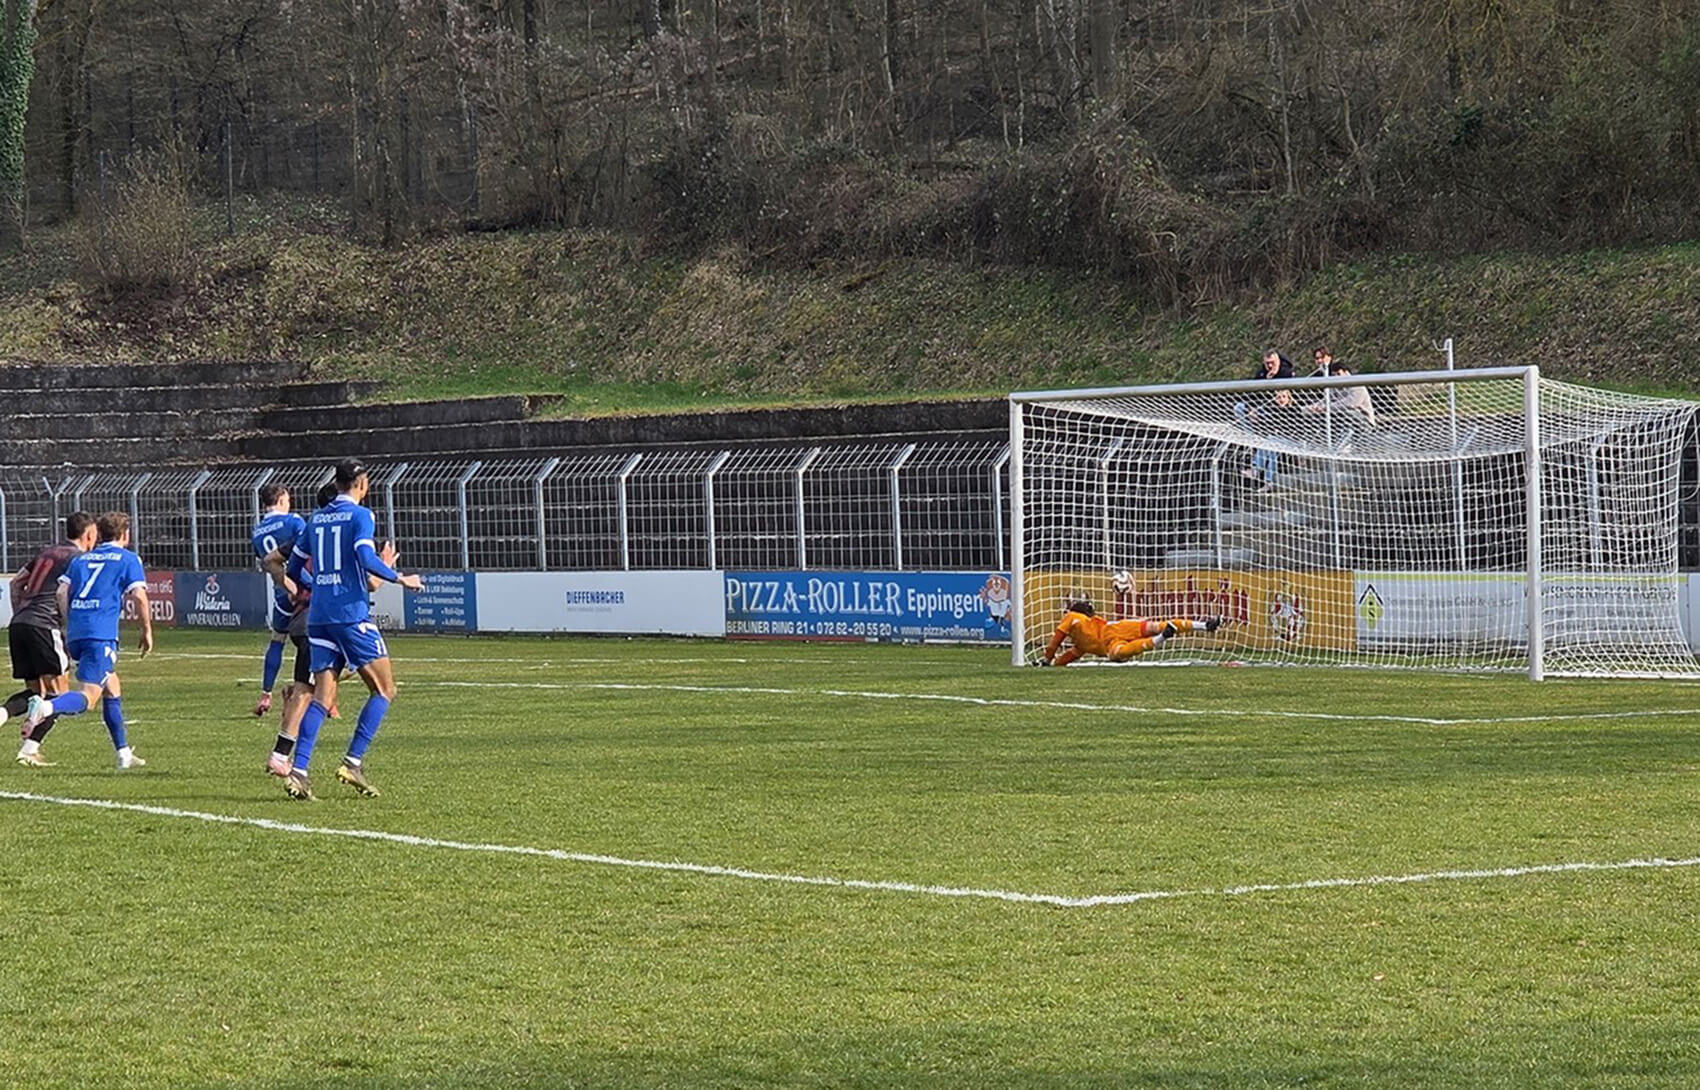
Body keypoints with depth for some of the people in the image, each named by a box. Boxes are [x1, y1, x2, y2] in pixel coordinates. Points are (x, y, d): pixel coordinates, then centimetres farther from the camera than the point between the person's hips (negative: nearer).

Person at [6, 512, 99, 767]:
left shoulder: (47, 552, 23)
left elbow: (16, 582, 25)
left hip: (18, 624, 7)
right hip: (44, 625, -7)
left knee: (35, 691, 13)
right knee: (57, 693, -1)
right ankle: (30, 748, -13)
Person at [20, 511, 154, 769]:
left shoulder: (80, 559, 22)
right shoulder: (128, 559, 7)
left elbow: (62, 592, 11)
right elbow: (139, 596, -4)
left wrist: (70, 625, 17)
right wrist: (147, 630, 6)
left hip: (75, 633, 7)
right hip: (101, 635, -7)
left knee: (112, 690, 20)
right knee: (87, 697, -14)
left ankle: (124, 754, 21)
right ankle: (46, 707, -43)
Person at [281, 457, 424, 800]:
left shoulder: (316, 519, 15)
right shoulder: (359, 515, -4)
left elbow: (294, 567, 21)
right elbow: (365, 557, -18)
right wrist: (400, 579, -7)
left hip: (319, 616, 6)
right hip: (351, 614, -6)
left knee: (322, 696, 5)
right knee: (384, 689, 2)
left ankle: (298, 770, -10)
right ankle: (353, 762, -9)